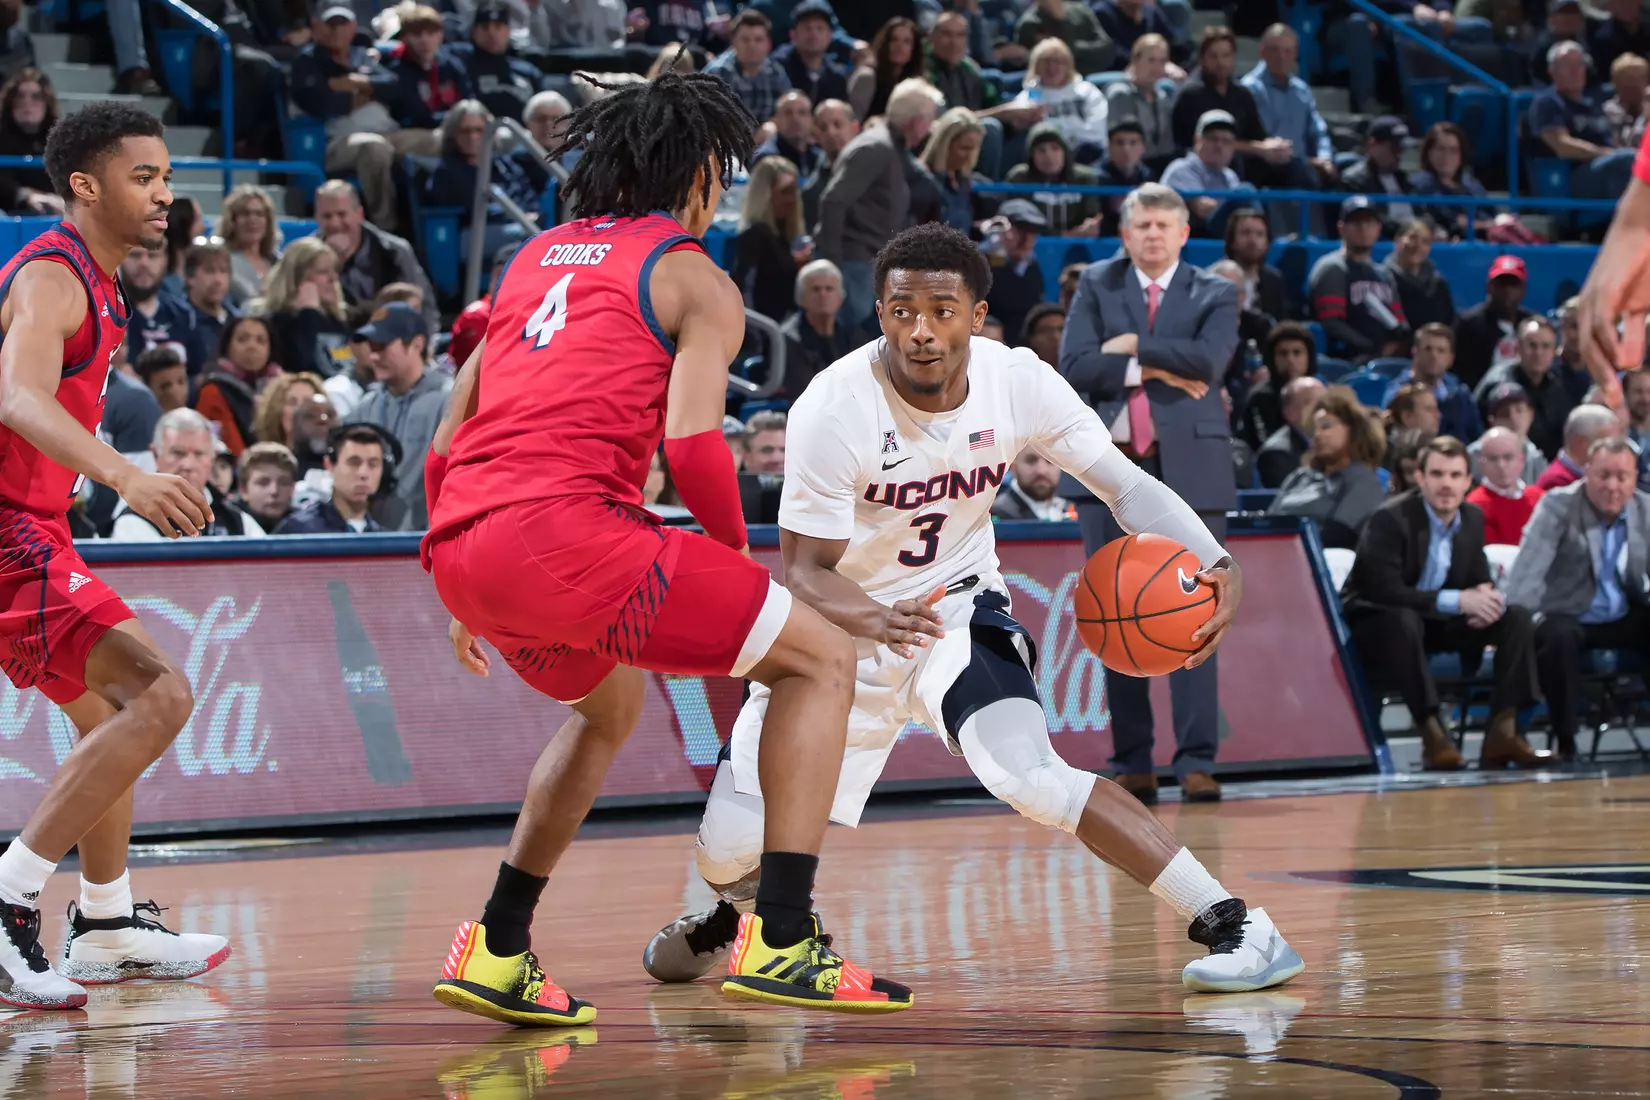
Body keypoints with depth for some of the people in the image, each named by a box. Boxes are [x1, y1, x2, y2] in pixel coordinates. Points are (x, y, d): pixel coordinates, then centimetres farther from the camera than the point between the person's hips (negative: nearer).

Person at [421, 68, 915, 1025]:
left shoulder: (539, 259, 29)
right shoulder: (698, 281, 8)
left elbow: (445, 450, 28)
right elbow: (690, 441, -9)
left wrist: (471, 602, 37)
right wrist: (741, 556, 8)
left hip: (459, 547, 8)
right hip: (566, 524, -7)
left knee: (611, 705, 34)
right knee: (821, 658, 5)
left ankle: (497, 951, 26)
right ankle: (782, 940, -7)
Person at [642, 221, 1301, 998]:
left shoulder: (1018, 383, -16)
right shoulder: (834, 408, -25)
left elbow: (1123, 482, -10)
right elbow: (803, 570, -22)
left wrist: (1215, 564, -29)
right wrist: (877, 620, -45)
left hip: (957, 606, 0)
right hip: (843, 620, 0)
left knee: (1028, 775, -28)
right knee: (729, 846, -5)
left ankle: (1233, 925, -23)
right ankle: (750, 902, 36)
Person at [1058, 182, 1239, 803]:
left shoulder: (1214, 296, 9)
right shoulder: (1097, 287, 12)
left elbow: (1208, 360, -11)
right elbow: (1074, 366, -2)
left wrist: (1134, 346, -6)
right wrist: (1154, 372, -8)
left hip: (1188, 468, -2)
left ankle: (1197, 761, -7)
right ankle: (1133, 764, 7)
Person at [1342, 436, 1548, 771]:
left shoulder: (1472, 517, 2)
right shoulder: (1390, 519, -20)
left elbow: (1480, 579, 9)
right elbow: (1385, 591, -29)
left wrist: (1485, 597, -19)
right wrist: (1458, 601, -34)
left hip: (1437, 622, 7)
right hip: (1375, 623, -7)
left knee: (1517, 616, -10)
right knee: (1403, 619, -41)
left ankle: (1503, 731, -17)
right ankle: (1431, 735, -38)